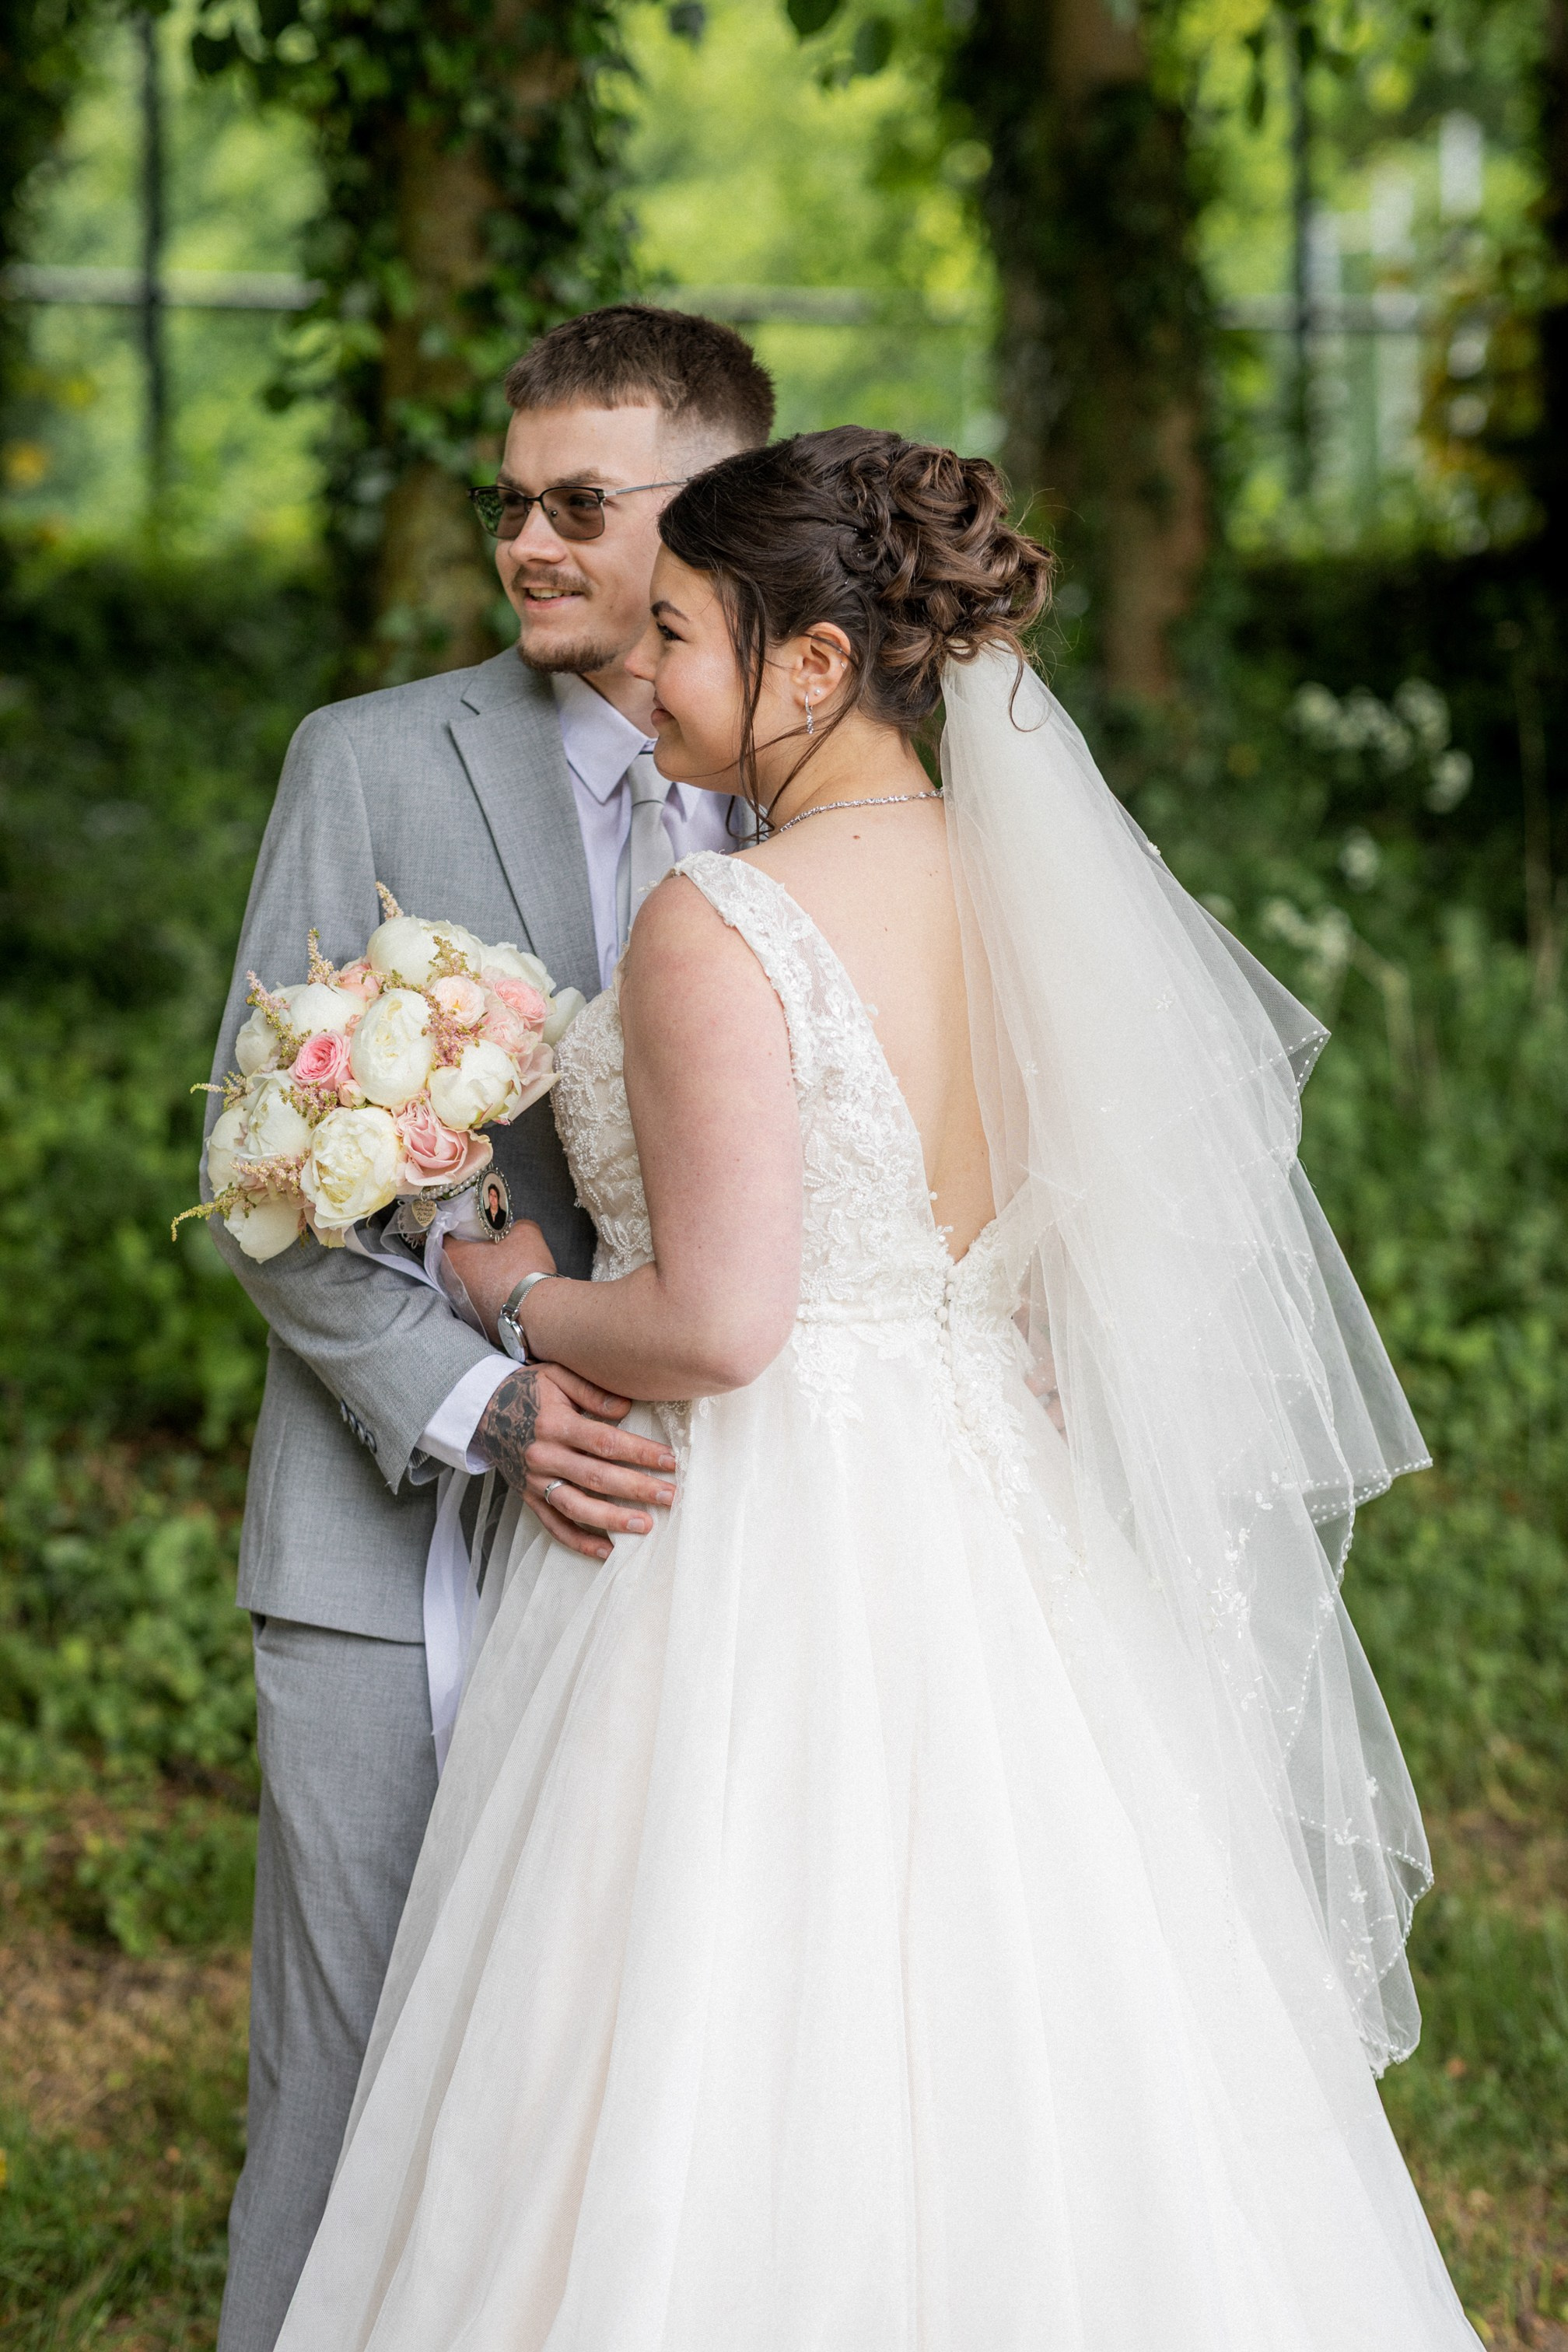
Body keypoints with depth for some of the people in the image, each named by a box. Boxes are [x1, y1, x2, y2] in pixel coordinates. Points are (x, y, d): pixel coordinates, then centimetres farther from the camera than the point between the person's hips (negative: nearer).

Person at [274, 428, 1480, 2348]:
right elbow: (1089, 1287, 11)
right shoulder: (1028, 892, 5)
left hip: (763, 1569, -7)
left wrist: (520, 1300, -3)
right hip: (996, 1544, 7)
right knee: (991, 2120, 14)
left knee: (726, 2136, 3)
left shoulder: (716, 927, -17)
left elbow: (715, 1324, -20)